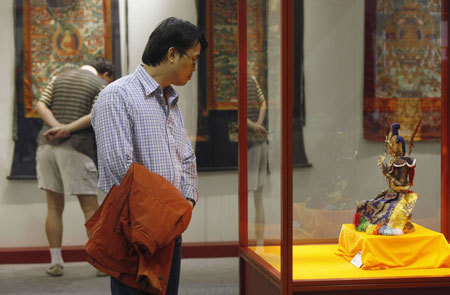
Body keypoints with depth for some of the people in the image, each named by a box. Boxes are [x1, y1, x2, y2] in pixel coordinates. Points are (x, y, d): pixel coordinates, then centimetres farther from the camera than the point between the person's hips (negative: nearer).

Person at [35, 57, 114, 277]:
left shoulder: (58, 79, 18)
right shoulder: (102, 86, 3)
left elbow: (40, 106, 6)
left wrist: (58, 126, -9)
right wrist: (67, 130, -14)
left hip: (46, 145, 5)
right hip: (76, 148, -5)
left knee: (54, 207, 9)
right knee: (90, 207, 0)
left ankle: (56, 262, 9)